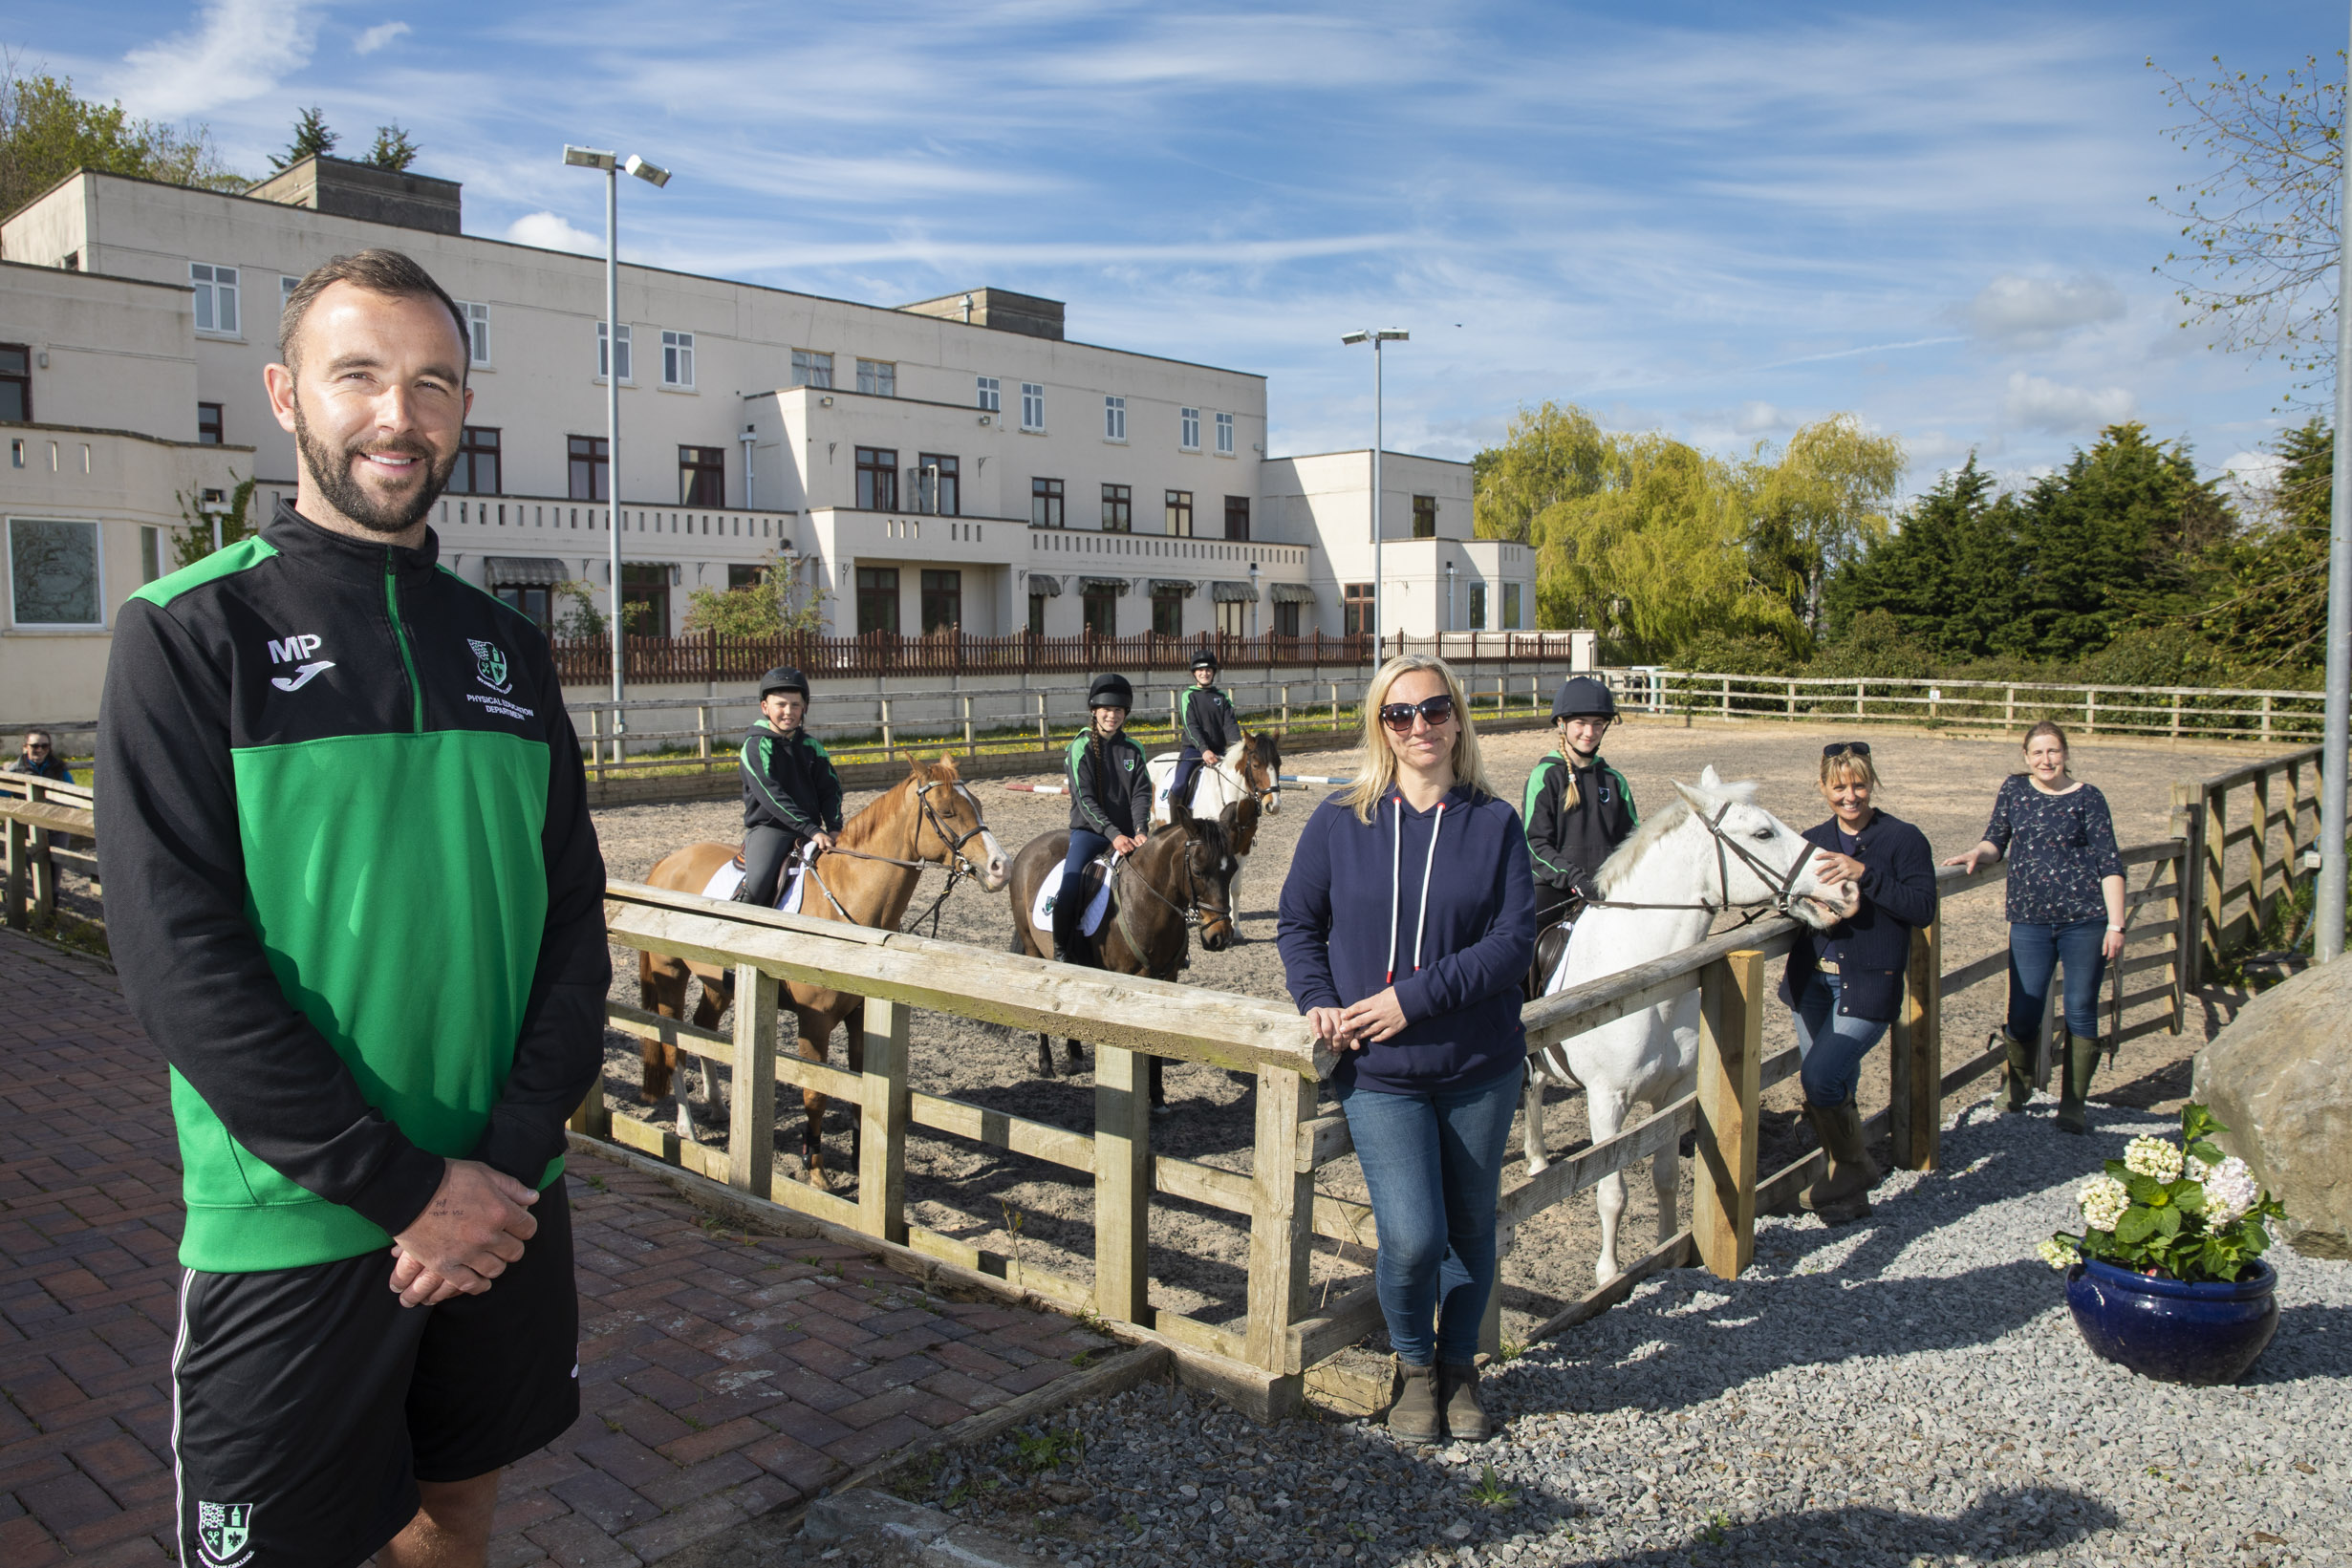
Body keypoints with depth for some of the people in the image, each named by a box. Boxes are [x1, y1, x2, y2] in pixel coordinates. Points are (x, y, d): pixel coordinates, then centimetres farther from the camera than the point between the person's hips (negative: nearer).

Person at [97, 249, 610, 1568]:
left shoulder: (507, 645, 7)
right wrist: (406, 1189, -18)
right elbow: (180, 958, -15)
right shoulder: (192, 631, -7)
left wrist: (512, 1158, -9)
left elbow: (574, 922, 4)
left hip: (507, 1206, 4)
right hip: (296, 1231, -4)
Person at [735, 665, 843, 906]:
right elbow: (771, 796, -17)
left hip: (810, 829, 6)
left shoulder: (810, 745, 11)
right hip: (767, 827, -6)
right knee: (759, 881, -30)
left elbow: (830, 789, 10)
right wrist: (812, 830, -23)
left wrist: (834, 827, -9)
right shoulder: (755, 745, -7)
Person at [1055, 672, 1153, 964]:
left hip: (1127, 834, 4)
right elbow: (1085, 800, -12)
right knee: (1069, 886, -26)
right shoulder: (1081, 748, -3)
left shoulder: (1133, 749, 9)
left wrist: (1140, 831, -19)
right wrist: (1113, 834, -23)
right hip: (1089, 830, -4)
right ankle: (1060, 955, -11)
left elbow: (1141, 794, 0)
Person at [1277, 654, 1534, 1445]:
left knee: (1470, 1226, 14)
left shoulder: (1495, 823, -3)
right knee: (1411, 1236, -9)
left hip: (1481, 1067, 1)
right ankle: (1413, 1363, 22)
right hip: (1378, 1073, -1)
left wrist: (1414, 997, -18)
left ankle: (1459, 1365, 39)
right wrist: (1318, 1000, -10)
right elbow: (1298, 922, 7)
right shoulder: (1339, 821, -2)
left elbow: (1514, 940, -10)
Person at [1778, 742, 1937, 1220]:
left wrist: (1863, 873, -23)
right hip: (1811, 980, 5)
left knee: (1820, 1077, -16)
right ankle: (1847, 1193, 30)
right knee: (1834, 1089, 13)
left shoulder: (1904, 840, -4)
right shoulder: (1812, 841, 10)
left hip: (1868, 986, -5)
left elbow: (1922, 909, -14)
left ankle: (1852, 1166, 9)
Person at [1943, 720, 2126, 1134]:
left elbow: (2110, 864, -1)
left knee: (2081, 1012, 3)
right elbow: (1997, 840, 15)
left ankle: (2072, 1105, 16)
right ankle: (2019, 1084, 27)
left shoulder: (2087, 798, 0)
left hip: (2085, 919, -2)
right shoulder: (2014, 789, 8)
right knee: (2023, 1015, -2)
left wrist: (2115, 925, -6)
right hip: (2029, 919, 2)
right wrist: (1977, 853, -9)